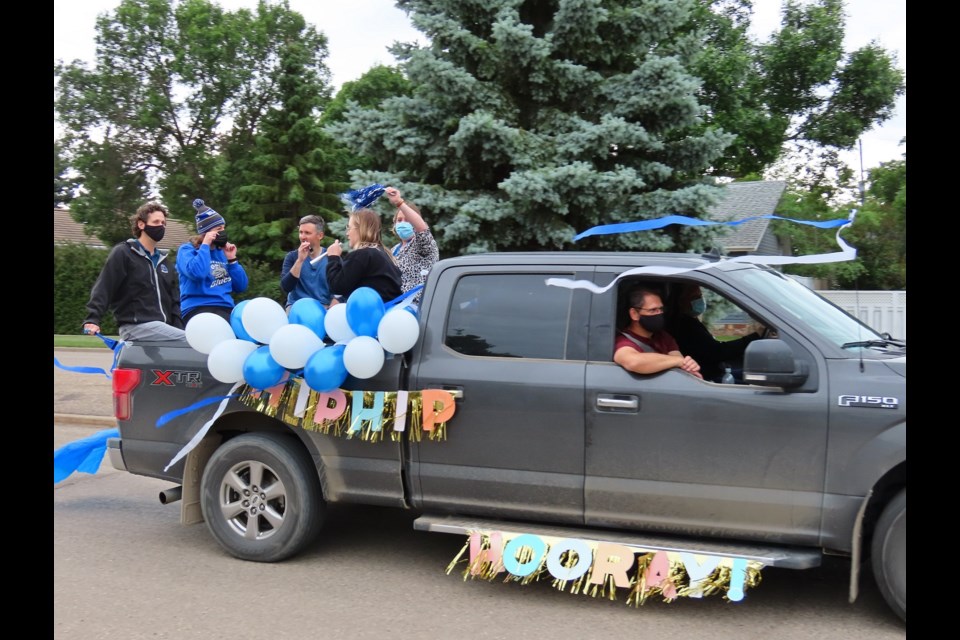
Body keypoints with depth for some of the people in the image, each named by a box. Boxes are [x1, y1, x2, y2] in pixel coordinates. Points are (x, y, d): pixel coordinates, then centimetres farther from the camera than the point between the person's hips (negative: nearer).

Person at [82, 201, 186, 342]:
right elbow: (103, 288, -8)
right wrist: (92, 319, -20)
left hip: (161, 328, 8)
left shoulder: (162, 259, 22)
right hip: (135, 326, -8)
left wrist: (178, 329, 10)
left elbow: (174, 298, 22)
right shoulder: (123, 253, -1)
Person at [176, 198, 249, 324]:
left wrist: (232, 259, 7)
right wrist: (205, 245, -8)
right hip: (199, 310, -7)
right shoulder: (187, 249, 3)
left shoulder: (222, 252, 18)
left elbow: (241, 287, 16)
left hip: (226, 309, 7)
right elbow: (197, 273, -21)